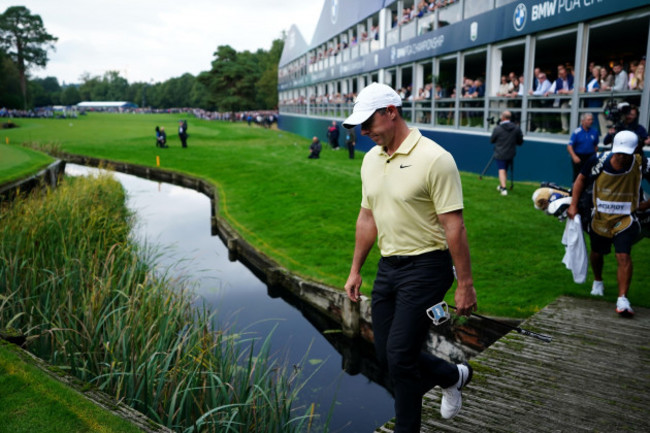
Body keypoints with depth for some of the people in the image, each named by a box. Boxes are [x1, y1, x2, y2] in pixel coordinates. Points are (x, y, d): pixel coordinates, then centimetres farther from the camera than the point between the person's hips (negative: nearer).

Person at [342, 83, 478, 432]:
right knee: (385, 356, 12)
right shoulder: (370, 160, 7)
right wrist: (355, 271, 16)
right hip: (388, 267, 8)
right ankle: (453, 376, 38)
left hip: (425, 268, -7)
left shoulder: (434, 159, -16)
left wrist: (465, 284, -15)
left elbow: (454, 225, -16)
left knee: (399, 356, -6)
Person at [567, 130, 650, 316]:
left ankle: (622, 300, -11)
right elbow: (582, 179, 2)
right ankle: (598, 282, 47)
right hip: (600, 218, 2)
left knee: (623, 256, -16)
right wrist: (573, 205, -3)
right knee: (596, 253, 18)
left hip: (625, 219, -2)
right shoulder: (599, 161, -14)